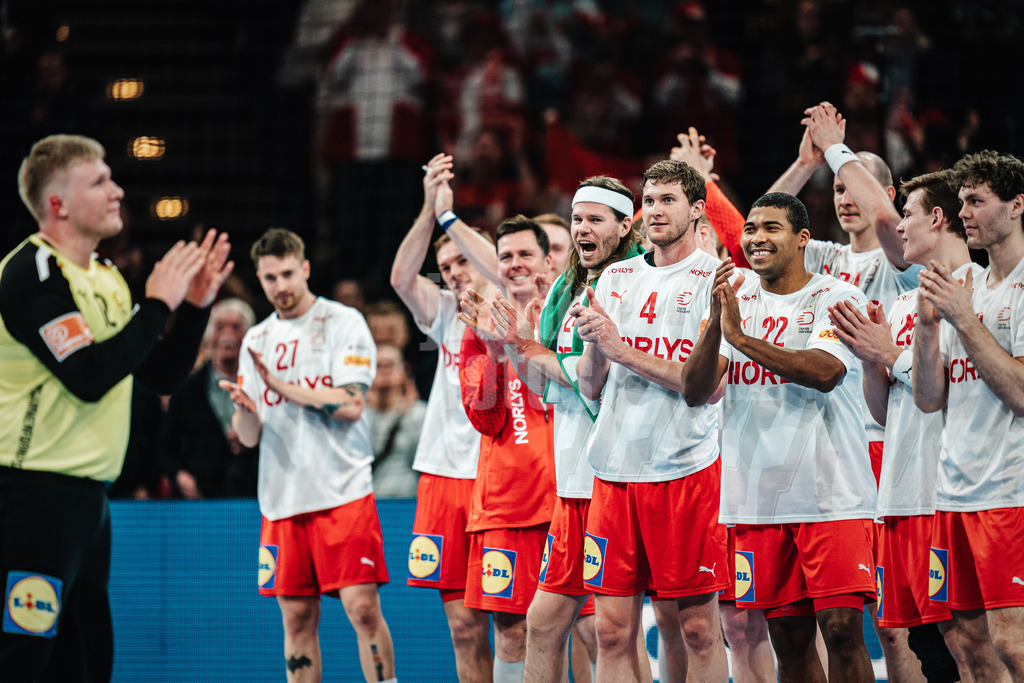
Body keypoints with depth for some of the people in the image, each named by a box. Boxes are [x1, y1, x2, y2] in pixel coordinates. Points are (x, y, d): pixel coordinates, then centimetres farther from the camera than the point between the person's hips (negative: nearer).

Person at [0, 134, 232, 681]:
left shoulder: (106, 277, 16)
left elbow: (161, 376, 19)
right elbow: (90, 375, -22)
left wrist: (194, 306, 5)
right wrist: (158, 305, -14)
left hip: (86, 494, 10)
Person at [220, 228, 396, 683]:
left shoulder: (343, 322, 0)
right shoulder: (257, 340, 15)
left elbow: (351, 404, -12)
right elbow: (249, 437, 13)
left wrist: (283, 387, -12)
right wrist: (244, 410, -9)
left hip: (342, 490, -5)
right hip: (281, 499, 5)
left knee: (362, 607, -12)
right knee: (297, 619, 5)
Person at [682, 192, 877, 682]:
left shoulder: (837, 298, -1)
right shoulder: (736, 303, 13)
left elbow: (824, 371, -19)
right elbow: (694, 392, 3)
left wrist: (741, 336, -19)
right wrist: (715, 326, -14)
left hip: (831, 494, -4)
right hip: (758, 492, 4)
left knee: (842, 627, -12)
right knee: (788, 638, 6)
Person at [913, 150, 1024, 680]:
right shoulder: (968, 289, 17)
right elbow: (929, 398, 14)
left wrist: (965, 319, -14)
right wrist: (929, 323, 0)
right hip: (956, 492, 8)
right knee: (972, 639, 7)